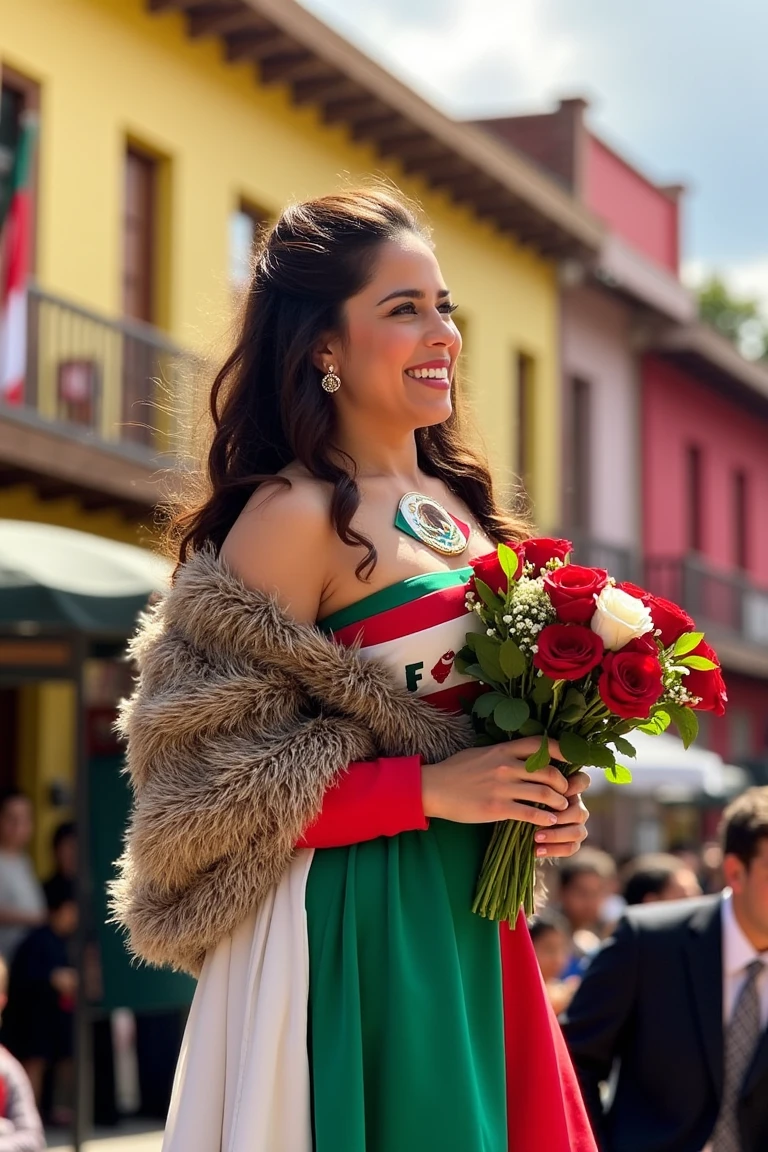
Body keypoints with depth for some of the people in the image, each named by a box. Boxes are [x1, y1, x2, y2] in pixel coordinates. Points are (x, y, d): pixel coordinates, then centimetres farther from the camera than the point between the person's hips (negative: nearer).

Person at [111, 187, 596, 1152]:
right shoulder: (295, 517, -12)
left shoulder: (458, 505, 11)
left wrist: (545, 800, 3)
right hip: (356, 936, -7)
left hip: (470, 921, 7)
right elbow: (210, 782, -15)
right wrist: (427, 790, -18)